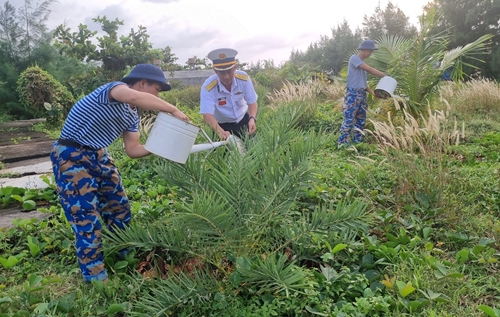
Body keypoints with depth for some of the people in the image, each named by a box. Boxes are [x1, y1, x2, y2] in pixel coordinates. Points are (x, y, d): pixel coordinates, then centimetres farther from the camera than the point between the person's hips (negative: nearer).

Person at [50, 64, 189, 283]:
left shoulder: (132, 116, 8)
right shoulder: (114, 88, -19)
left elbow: (132, 150, 8)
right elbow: (134, 97, -42)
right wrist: (173, 110, -34)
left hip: (98, 156, 10)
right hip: (71, 157, -10)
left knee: (119, 207, 16)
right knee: (87, 218, -6)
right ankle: (96, 279, 6)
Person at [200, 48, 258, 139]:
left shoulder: (243, 78, -19)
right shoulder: (208, 87, -28)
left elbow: (252, 102, -11)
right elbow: (207, 115, -34)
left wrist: (252, 118, -32)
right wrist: (220, 132, -52)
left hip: (243, 119, 3)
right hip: (222, 125, -2)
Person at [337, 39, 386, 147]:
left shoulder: (362, 63, 18)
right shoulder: (354, 58, -7)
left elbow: (363, 82, 17)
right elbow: (370, 70, -13)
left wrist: (373, 92, 4)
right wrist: (386, 76, -5)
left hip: (362, 94, 9)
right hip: (352, 94, -9)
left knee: (361, 120, 11)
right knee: (349, 120, -9)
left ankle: (357, 141, 20)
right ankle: (343, 143, -5)